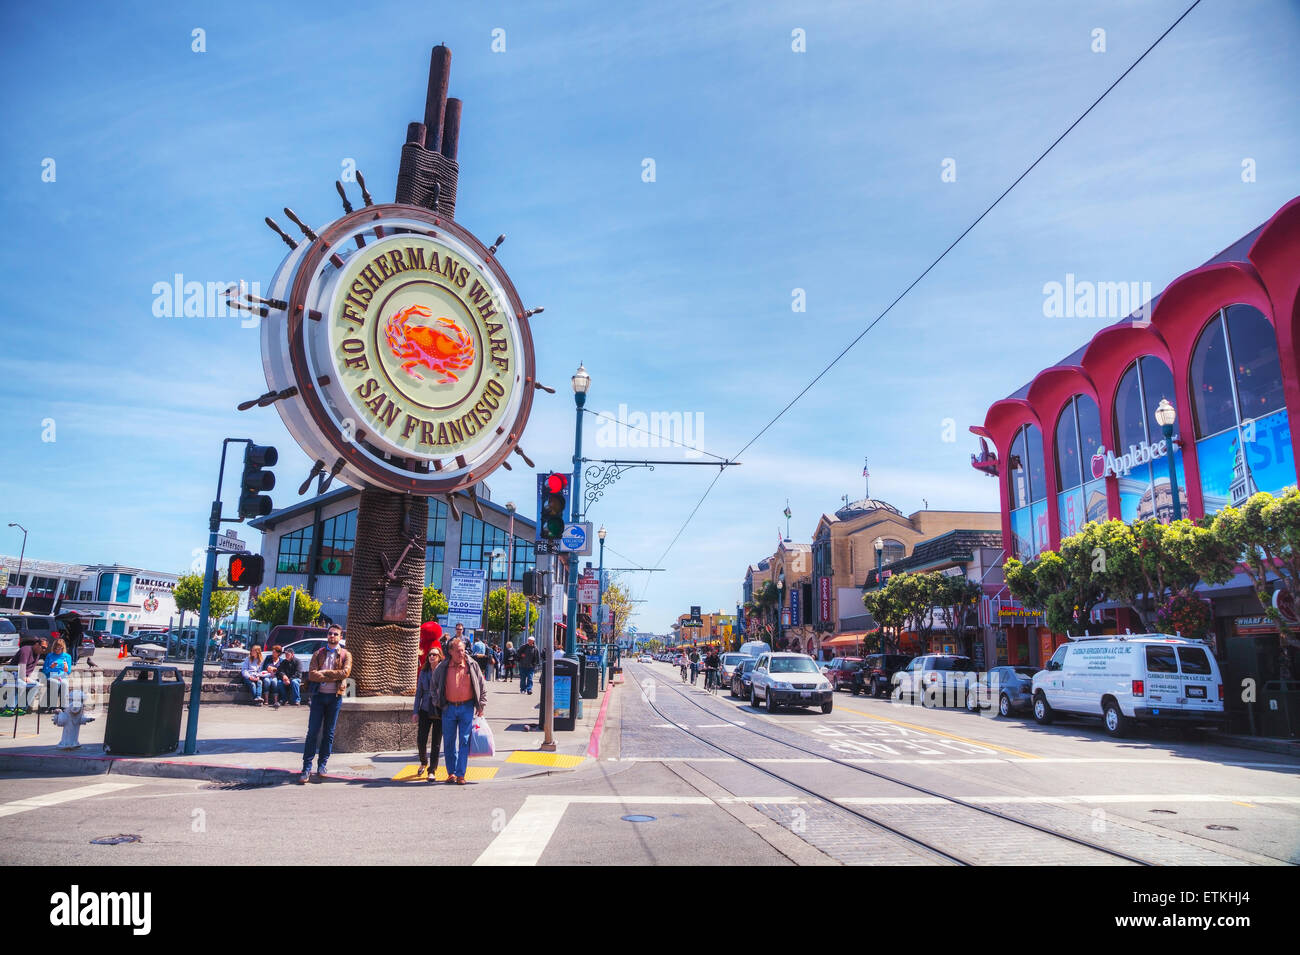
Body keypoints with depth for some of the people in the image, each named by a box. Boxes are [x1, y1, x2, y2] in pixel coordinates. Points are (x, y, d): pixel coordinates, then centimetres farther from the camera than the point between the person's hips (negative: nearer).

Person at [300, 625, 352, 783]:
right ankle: (307, 767, 0)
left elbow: (345, 672, -12)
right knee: (313, 732, -3)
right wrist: (334, 676, -13)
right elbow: (311, 675, -6)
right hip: (318, 695, 0)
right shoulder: (318, 654, 7)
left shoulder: (345, 655, 5)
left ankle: (323, 764, 16)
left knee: (329, 733, 6)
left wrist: (323, 672, -10)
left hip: (335, 696, 0)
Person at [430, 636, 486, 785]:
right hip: (449, 708, 1)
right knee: (449, 742, 8)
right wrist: (437, 702, 10)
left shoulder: (472, 665, -3)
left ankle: (460, 774, 3)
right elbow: (434, 685, 15)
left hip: (467, 708, -1)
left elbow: (482, 686, 5)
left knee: (464, 742, -2)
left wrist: (481, 706, 3)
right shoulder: (443, 667, -1)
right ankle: (451, 772, 21)